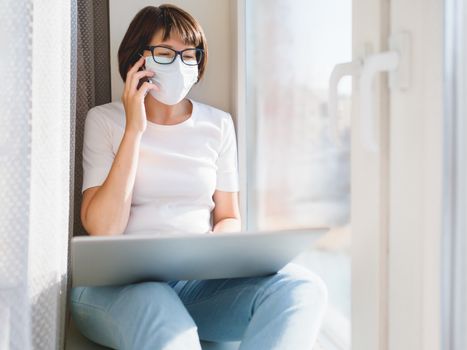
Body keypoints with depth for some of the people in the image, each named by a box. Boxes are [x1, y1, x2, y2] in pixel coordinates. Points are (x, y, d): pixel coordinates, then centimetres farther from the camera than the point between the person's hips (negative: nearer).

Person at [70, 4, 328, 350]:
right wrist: (134, 130, -11)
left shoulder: (218, 124, 11)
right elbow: (101, 229, -9)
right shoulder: (104, 120, 3)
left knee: (302, 286, -24)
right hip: (117, 282, -4)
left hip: (198, 278, 4)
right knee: (158, 312, -41)